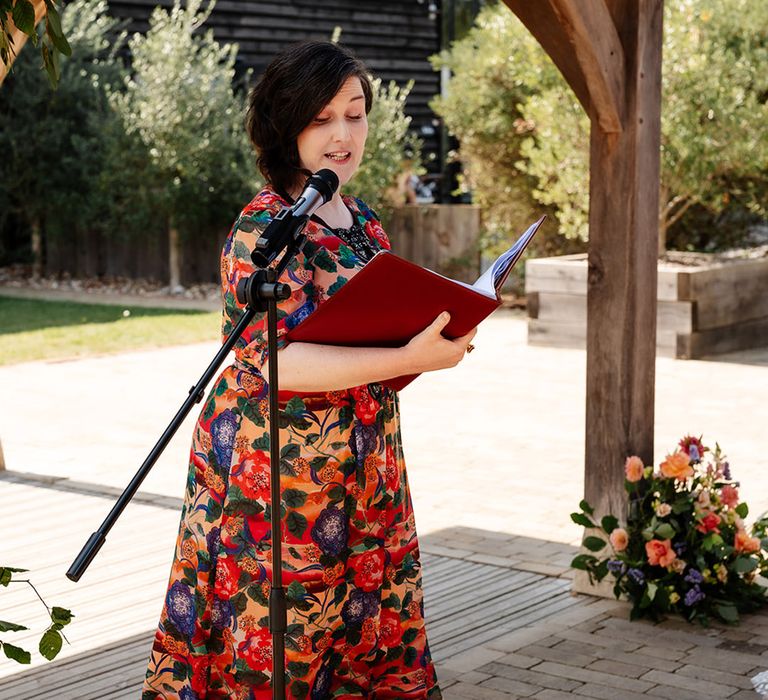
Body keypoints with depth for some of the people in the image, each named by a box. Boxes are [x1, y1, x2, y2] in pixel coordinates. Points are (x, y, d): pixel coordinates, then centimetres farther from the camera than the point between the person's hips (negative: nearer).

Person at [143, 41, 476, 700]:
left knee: (373, 640, 11)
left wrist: (438, 333, 0)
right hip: (281, 475, -7)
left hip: (362, 470, 8)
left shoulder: (362, 221, 11)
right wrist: (411, 359, -30)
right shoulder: (263, 227, -13)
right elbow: (279, 361, -24)